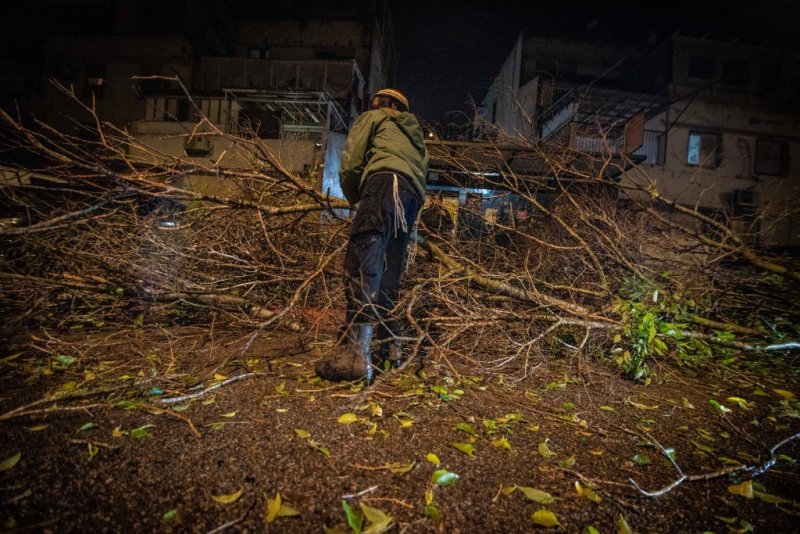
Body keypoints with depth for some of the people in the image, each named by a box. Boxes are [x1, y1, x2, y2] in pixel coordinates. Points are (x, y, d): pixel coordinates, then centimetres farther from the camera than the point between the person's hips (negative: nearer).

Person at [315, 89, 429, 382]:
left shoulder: (372, 117, 25)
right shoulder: (416, 135, 43)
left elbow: (351, 162, 10)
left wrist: (354, 198, 26)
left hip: (387, 179, -7)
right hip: (414, 196, 7)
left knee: (363, 252, -24)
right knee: (387, 273, 7)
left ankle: (355, 349, -38)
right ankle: (391, 344, 4)